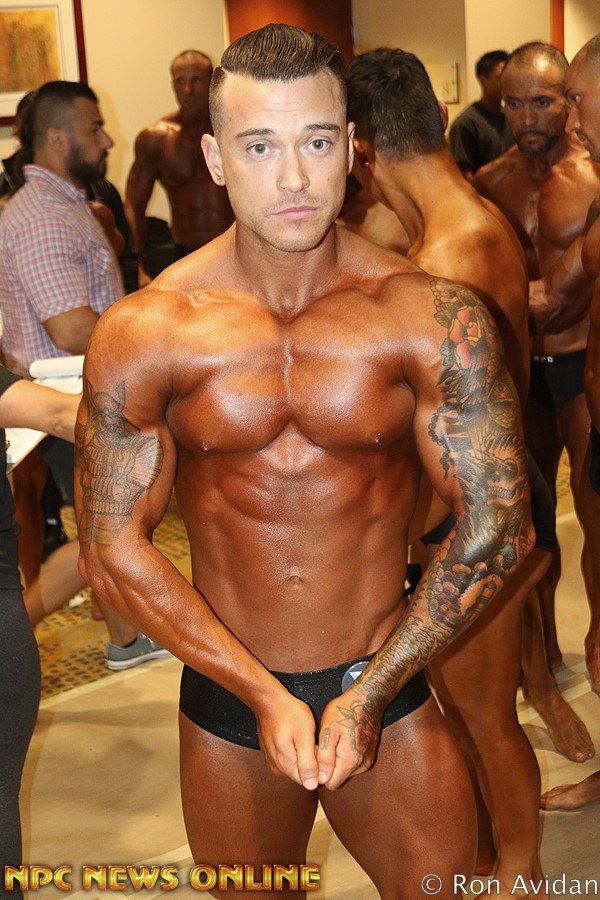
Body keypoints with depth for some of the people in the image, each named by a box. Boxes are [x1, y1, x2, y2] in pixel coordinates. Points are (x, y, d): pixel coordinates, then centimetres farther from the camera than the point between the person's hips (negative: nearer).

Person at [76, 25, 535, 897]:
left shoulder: (434, 319, -12)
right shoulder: (145, 334, -11)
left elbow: (498, 525, -9)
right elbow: (115, 548, -8)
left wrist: (369, 694, -12)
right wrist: (265, 695, -13)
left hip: (390, 692, 0)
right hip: (226, 699, 1)